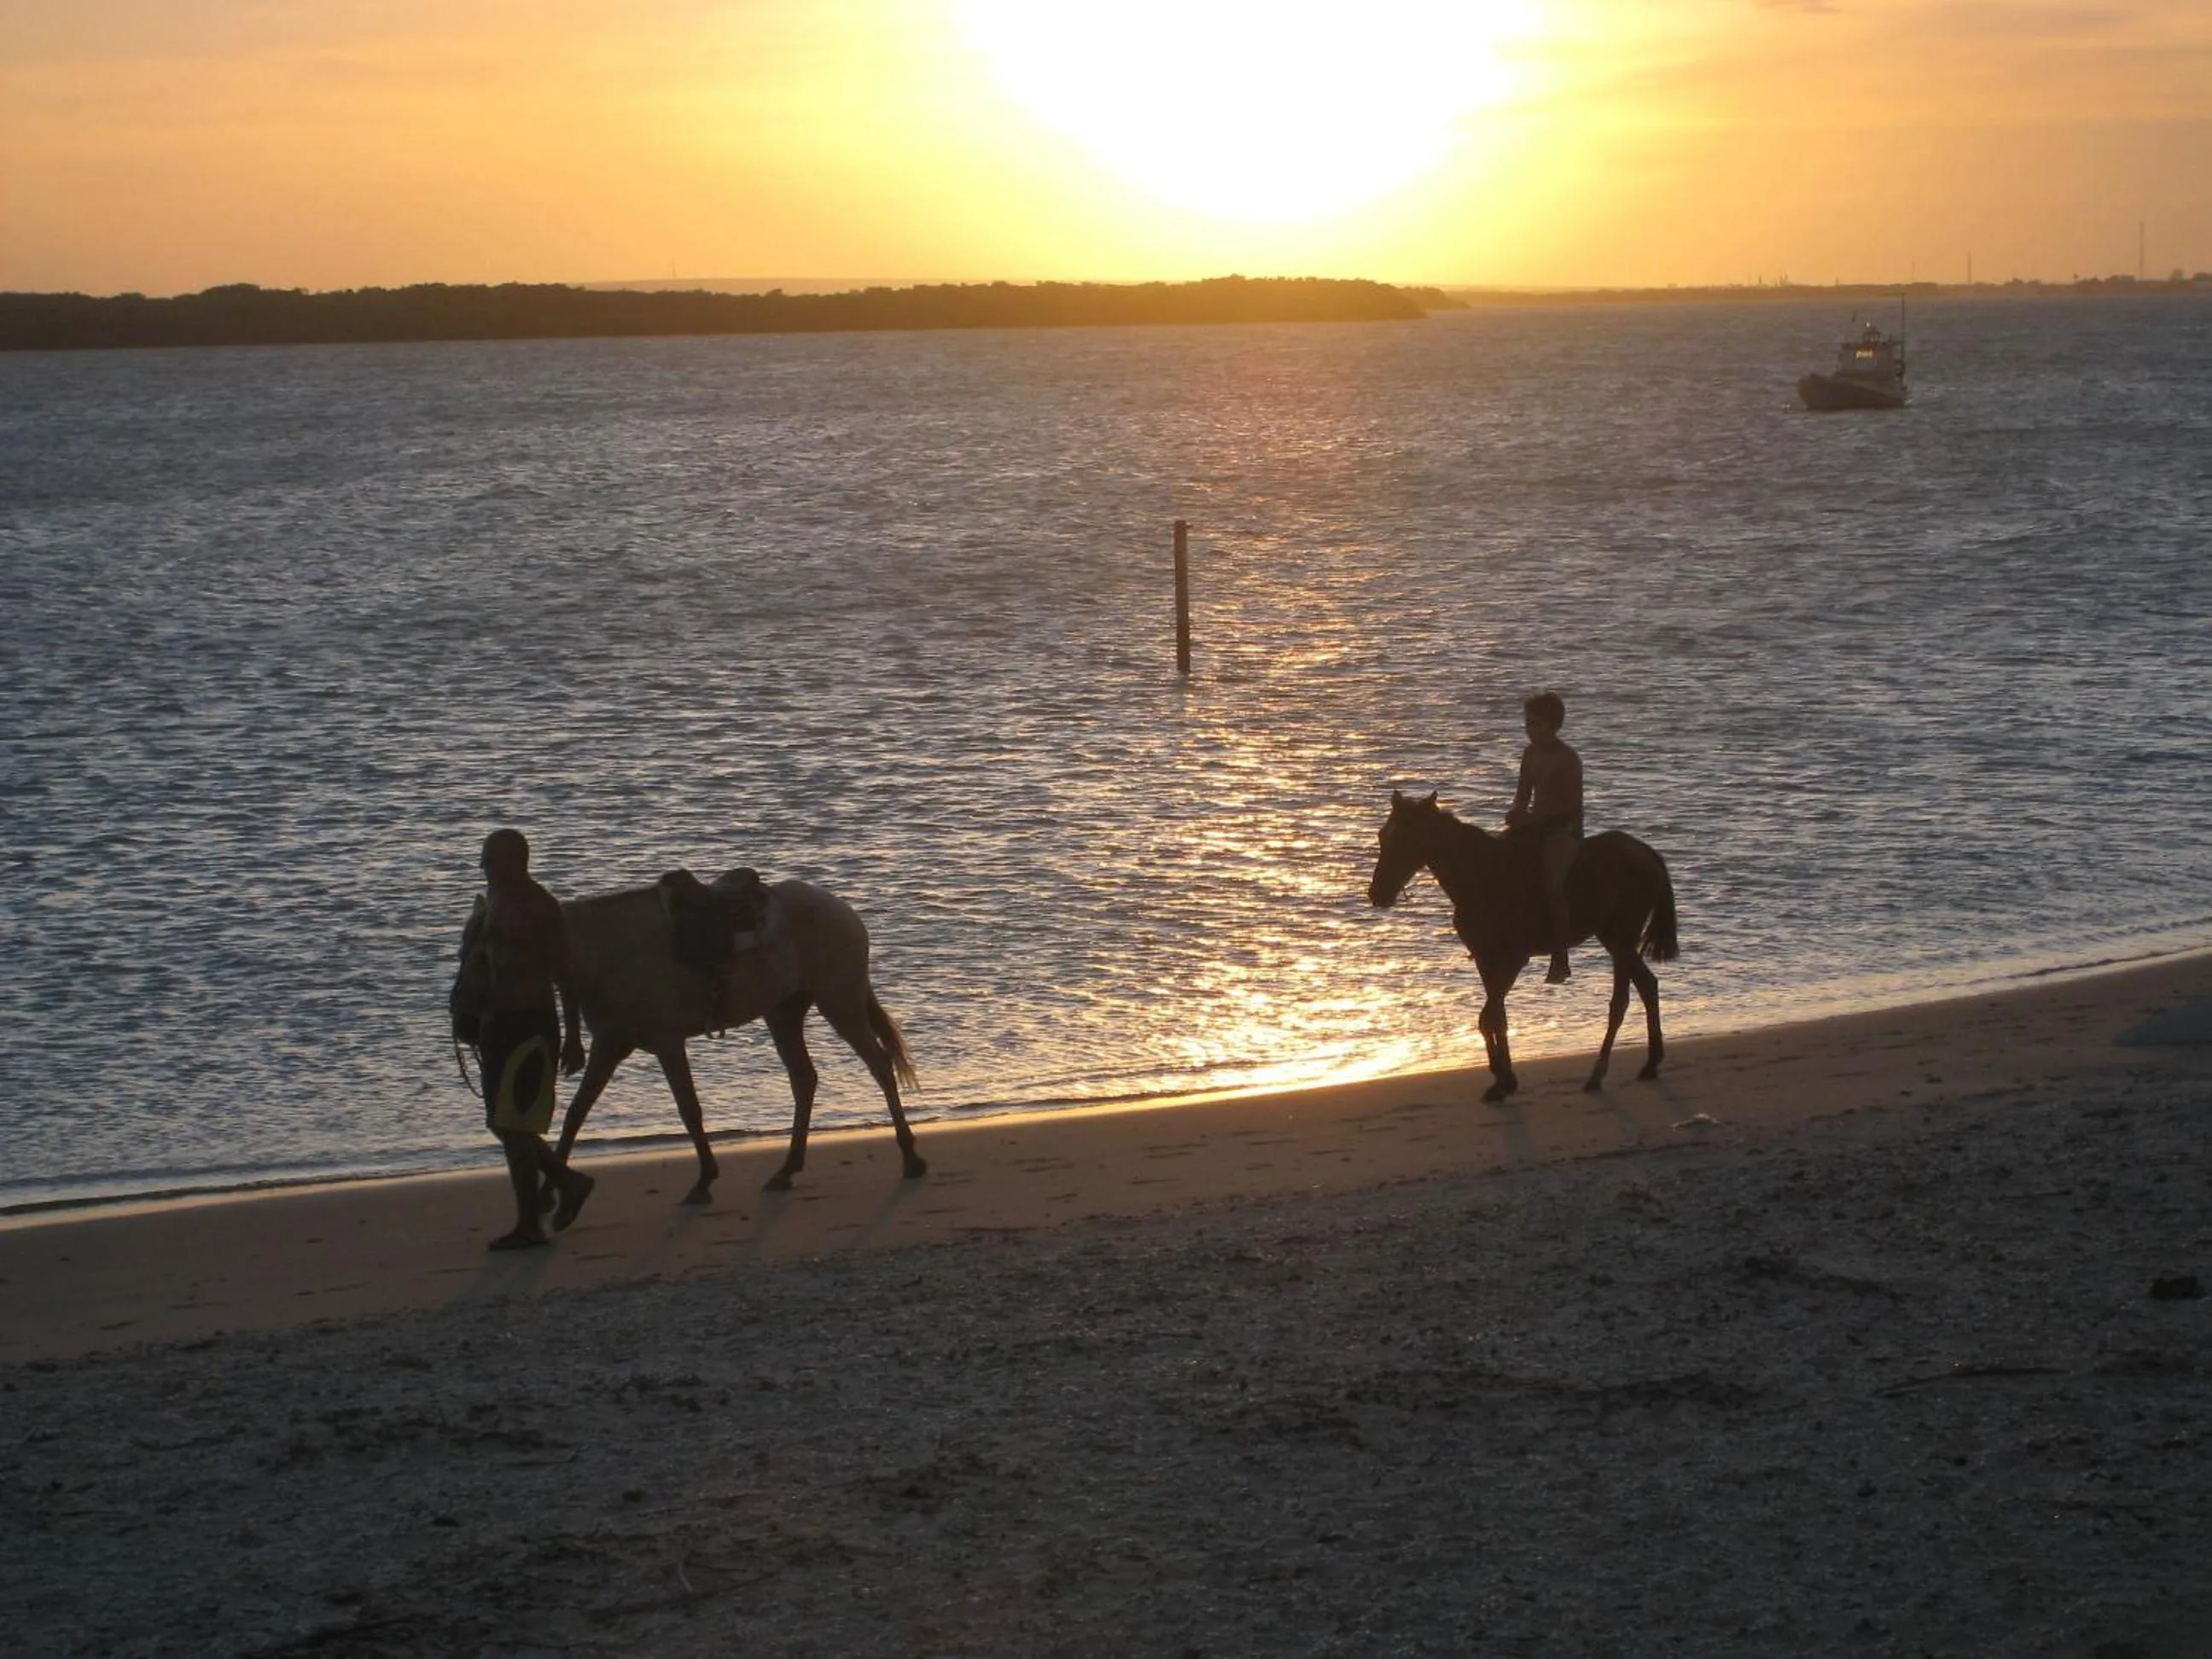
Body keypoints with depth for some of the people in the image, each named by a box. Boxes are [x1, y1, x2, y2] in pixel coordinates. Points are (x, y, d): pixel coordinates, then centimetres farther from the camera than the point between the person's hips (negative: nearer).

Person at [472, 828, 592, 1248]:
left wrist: (573, 1038, -13)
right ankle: (569, 1182, 28)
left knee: (512, 1125, -7)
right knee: (505, 1124, 11)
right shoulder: (494, 899, 12)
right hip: (501, 1023, 8)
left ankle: (528, 1225, -1)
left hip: (532, 1025, -8)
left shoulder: (541, 908, -12)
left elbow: (564, 977, -12)